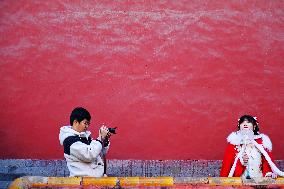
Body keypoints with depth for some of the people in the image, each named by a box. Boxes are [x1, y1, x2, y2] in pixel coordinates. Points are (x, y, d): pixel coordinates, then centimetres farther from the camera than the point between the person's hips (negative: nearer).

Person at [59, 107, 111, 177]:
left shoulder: (85, 135, 13)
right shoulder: (70, 139, -11)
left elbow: (100, 153, 19)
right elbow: (89, 155, -21)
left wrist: (105, 140, 3)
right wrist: (101, 138, -14)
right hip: (82, 177, -8)